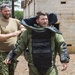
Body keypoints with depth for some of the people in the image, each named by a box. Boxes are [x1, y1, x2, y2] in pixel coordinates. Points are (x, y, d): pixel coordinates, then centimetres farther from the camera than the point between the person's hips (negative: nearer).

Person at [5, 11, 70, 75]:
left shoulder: (53, 32, -1)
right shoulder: (29, 32, -1)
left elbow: (62, 45, -1)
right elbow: (20, 45, 5)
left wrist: (64, 60, -10)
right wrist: (10, 57, 3)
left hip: (50, 67, -1)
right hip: (34, 67, 1)